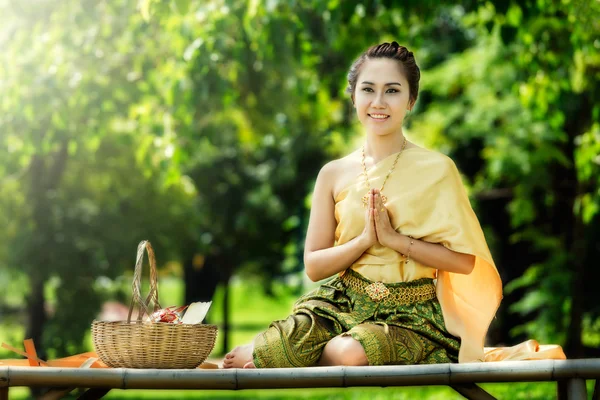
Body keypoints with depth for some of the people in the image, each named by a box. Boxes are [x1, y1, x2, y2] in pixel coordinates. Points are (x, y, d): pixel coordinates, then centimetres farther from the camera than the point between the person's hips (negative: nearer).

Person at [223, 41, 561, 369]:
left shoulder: (436, 170, -2)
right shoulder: (334, 174, 7)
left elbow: (464, 260, -7)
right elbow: (313, 266, 6)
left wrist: (394, 238, -14)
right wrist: (364, 239, -11)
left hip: (412, 314, -2)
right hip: (343, 304, 2)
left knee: (350, 353, -37)